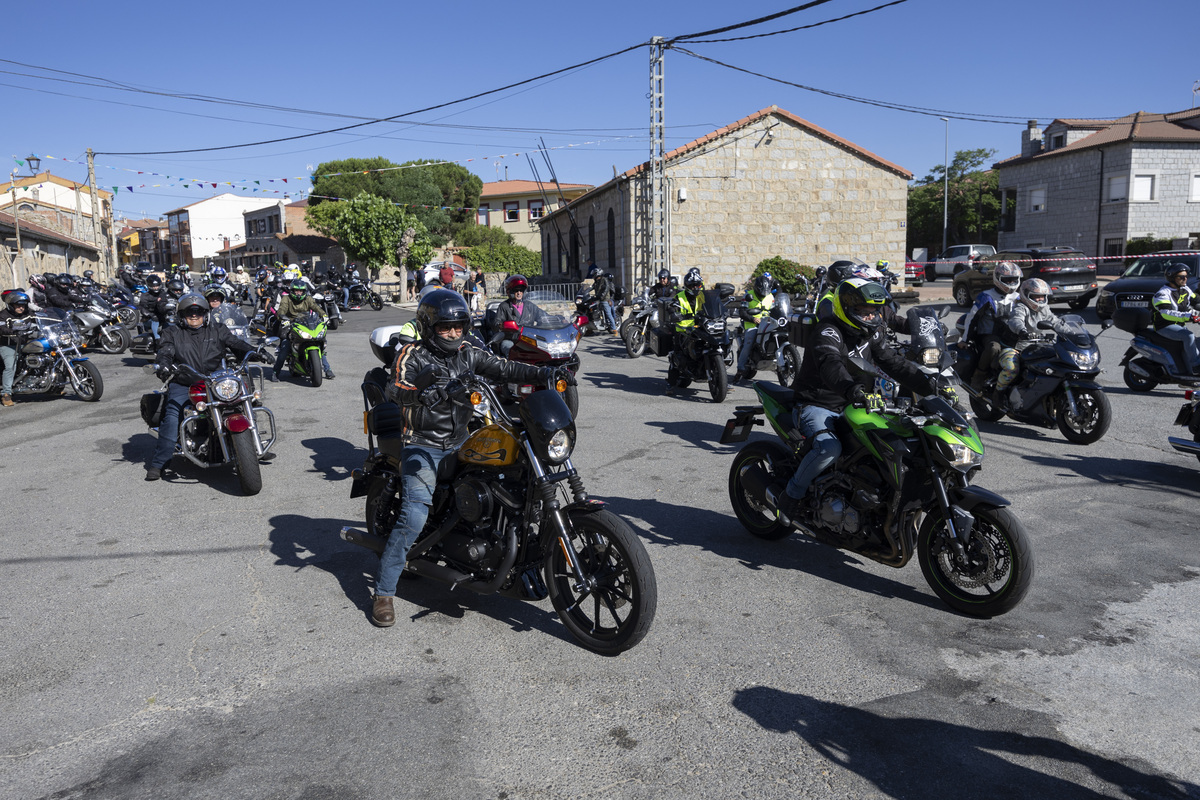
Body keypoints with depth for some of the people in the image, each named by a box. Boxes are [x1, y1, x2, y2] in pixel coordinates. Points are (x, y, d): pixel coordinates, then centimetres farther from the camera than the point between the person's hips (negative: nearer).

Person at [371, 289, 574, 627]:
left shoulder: (468, 353, 8)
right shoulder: (413, 354, -7)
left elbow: (504, 369, -2)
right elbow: (396, 388, -24)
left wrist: (546, 373, -16)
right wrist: (432, 393, -45)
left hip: (460, 444, 6)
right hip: (423, 447, -6)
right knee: (414, 517, -17)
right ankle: (383, 592, -5)